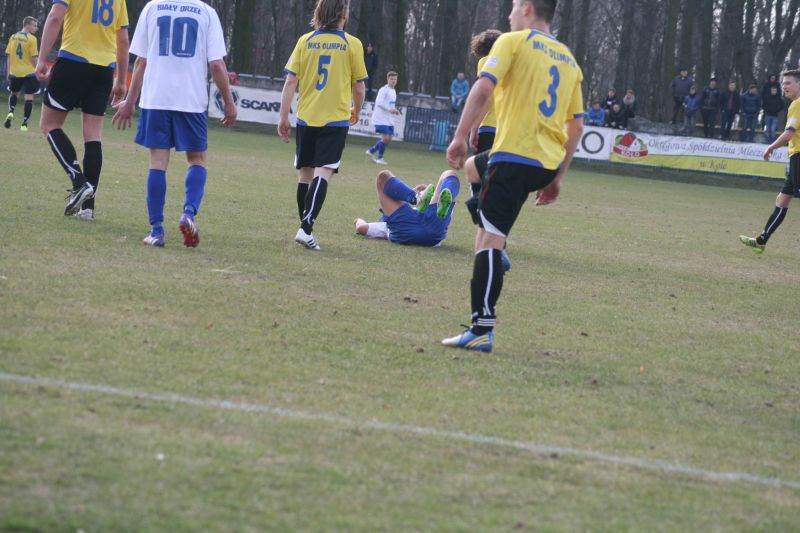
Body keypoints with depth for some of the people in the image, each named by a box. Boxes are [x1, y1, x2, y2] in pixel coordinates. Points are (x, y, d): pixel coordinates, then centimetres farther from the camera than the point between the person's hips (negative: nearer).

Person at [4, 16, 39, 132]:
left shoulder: (13, 37, 6)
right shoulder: (32, 39, -10)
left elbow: (9, 56, 7)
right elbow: (34, 58, -11)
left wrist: (9, 72, 12)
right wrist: (37, 72, 2)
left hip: (14, 72, 5)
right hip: (29, 72, -5)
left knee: (14, 93, 25)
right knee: (29, 97, 2)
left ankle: (10, 112, 2)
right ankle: (24, 124, -2)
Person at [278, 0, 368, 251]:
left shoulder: (305, 41, 2)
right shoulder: (352, 44, -3)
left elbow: (290, 81, -1)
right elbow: (359, 87, 2)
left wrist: (283, 117, 4)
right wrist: (356, 111, 20)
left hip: (306, 118, 3)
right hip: (336, 118, -3)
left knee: (305, 173, 14)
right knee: (323, 173, -8)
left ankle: (305, 228, 21)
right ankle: (306, 228, -23)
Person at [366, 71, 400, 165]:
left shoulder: (393, 91, 18)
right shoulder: (384, 90, -10)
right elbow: (379, 102, -23)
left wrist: (395, 111, 7)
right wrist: (389, 109, -33)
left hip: (389, 120, 9)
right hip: (381, 119, -9)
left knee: (389, 138, 7)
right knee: (385, 138, -14)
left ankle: (371, 151, 23)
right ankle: (380, 158, 1)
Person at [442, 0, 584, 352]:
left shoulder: (513, 42, 1)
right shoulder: (568, 59, 19)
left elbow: (483, 89, -13)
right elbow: (576, 126, 19)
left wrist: (460, 137, -12)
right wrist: (558, 178, 23)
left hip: (515, 155, -7)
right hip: (549, 164, 7)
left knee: (488, 239, -11)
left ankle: (482, 331, -20)